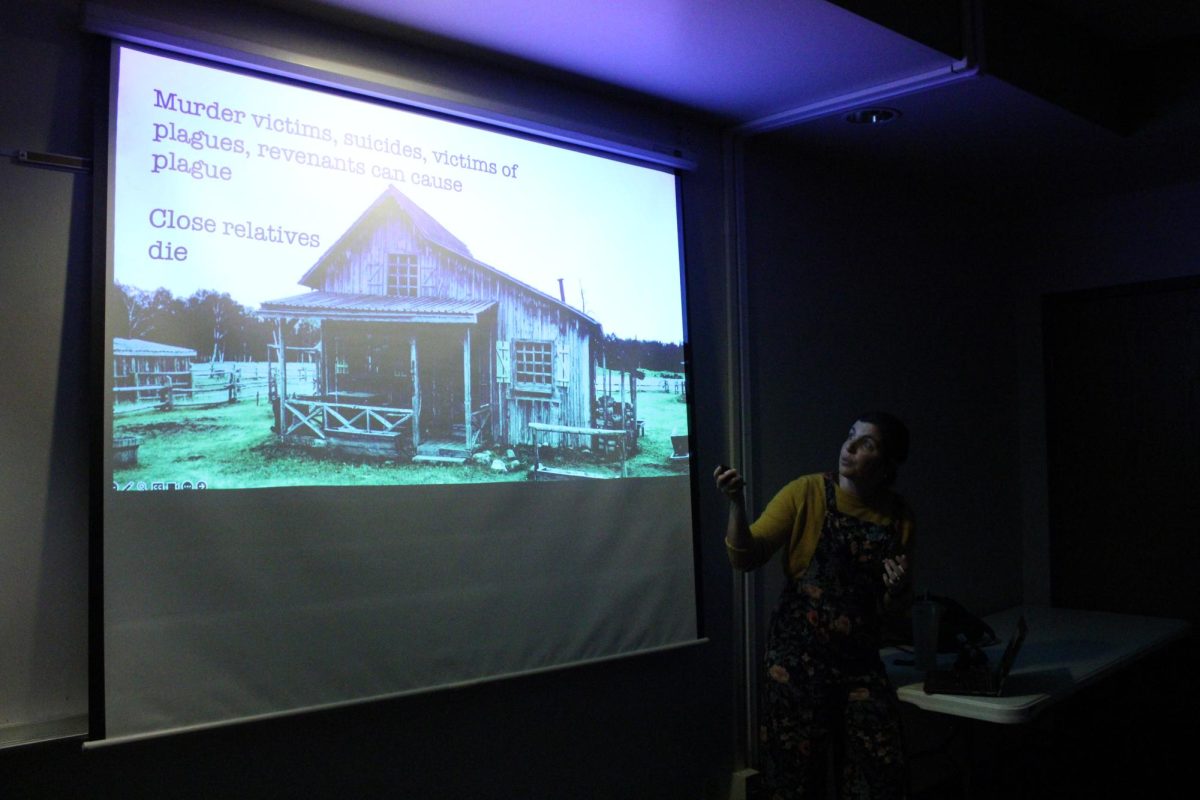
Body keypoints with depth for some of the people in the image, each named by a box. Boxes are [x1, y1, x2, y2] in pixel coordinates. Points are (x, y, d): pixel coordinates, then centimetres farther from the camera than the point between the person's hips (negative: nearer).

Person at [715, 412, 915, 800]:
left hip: (861, 662, 3)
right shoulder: (806, 493, -6)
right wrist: (736, 503, -27)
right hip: (798, 660, -3)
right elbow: (746, 558, -11)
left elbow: (893, 608, 13)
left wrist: (898, 591, -10)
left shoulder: (898, 517, 4)